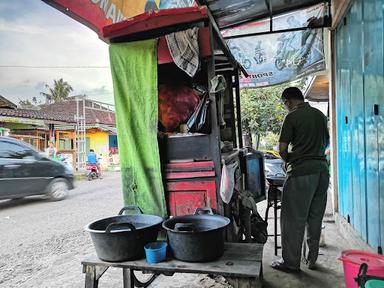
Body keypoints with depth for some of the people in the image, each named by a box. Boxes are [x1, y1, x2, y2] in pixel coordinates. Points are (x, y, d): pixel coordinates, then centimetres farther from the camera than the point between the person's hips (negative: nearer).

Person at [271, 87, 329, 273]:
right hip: (322, 169, 7)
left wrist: (289, 161, 8)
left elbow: (282, 149, -10)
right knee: (315, 217, 14)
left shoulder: (292, 117, -8)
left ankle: (291, 262, 10)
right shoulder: (320, 115, 13)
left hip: (301, 172, -7)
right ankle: (311, 259, 25)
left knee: (293, 218, 2)